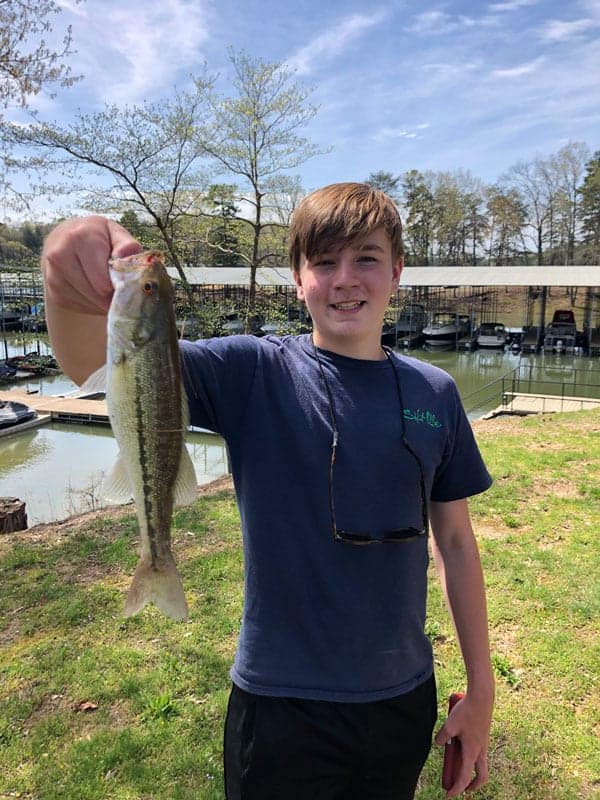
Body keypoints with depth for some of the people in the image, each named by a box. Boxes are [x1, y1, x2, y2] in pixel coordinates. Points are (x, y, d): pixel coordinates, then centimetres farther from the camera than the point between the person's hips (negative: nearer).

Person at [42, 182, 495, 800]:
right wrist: (71, 285, -47)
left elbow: (455, 542, 2)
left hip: (404, 702, 4)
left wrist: (481, 691, 6)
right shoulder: (254, 376, -13)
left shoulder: (434, 395, -4)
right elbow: (97, 363, -25)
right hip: (282, 707, -3)